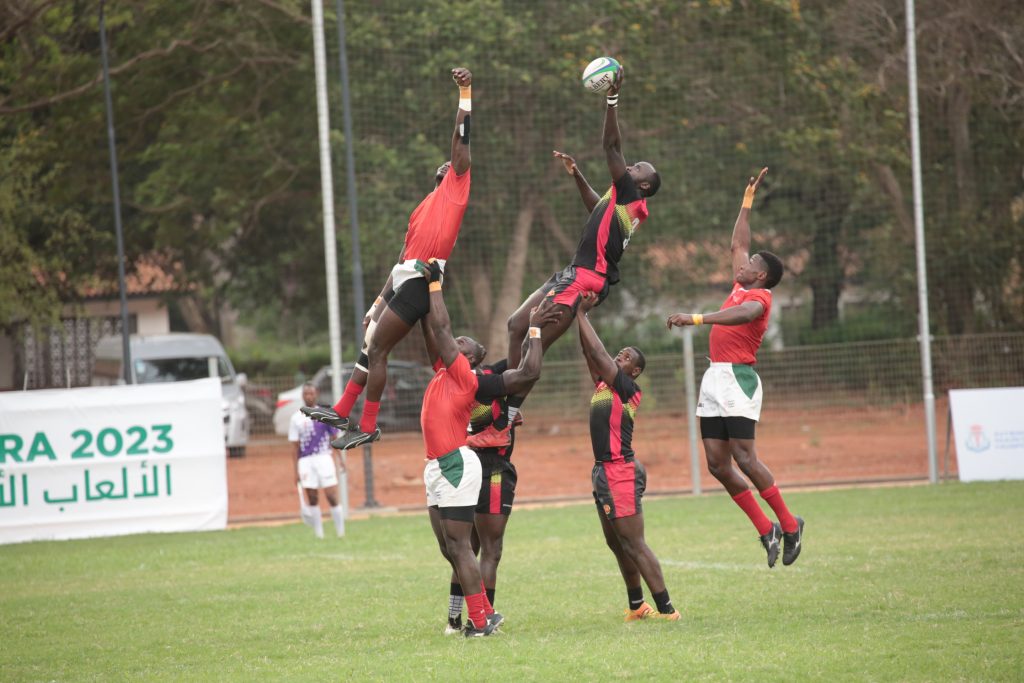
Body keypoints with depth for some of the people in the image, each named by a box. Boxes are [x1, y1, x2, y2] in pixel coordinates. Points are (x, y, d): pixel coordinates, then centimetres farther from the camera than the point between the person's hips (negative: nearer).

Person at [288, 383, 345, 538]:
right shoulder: (296, 419, 7)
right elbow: (296, 447, 8)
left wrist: (338, 461, -2)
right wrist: (296, 471, 4)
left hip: (324, 457, -2)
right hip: (306, 461, 2)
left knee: (331, 495, -8)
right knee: (312, 498, 2)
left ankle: (341, 531, 0)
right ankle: (319, 534, 8)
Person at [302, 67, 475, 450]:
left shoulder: (456, 184, 4)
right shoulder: (423, 209, 26)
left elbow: (461, 136, -7)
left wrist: (465, 92, -12)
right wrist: (378, 305, 23)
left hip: (421, 280, -9)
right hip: (405, 281, 9)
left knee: (377, 349, -9)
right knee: (371, 343, 14)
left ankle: (368, 427, -5)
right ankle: (343, 411, 22)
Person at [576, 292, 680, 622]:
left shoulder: (627, 389, -9)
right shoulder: (604, 384, 12)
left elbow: (598, 352, -15)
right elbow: (590, 353, 12)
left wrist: (581, 315, -10)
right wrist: (581, 315, 3)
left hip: (620, 473, -9)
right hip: (604, 472, 9)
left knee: (634, 545, -10)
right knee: (617, 545, 14)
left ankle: (666, 609, -9)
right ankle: (637, 606, 23)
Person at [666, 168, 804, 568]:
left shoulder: (759, 297, -7)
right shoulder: (741, 288, 17)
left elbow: (739, 315, -29)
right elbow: (738, 244, 31)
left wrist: (695, 318, -40)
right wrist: (747, 201, 35)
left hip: (738, 378, -9)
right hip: (715, 379, 9)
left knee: (744, 458, -14)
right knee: (717, 464, 1)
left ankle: (788, 524, -4)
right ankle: (766, 530, 6)